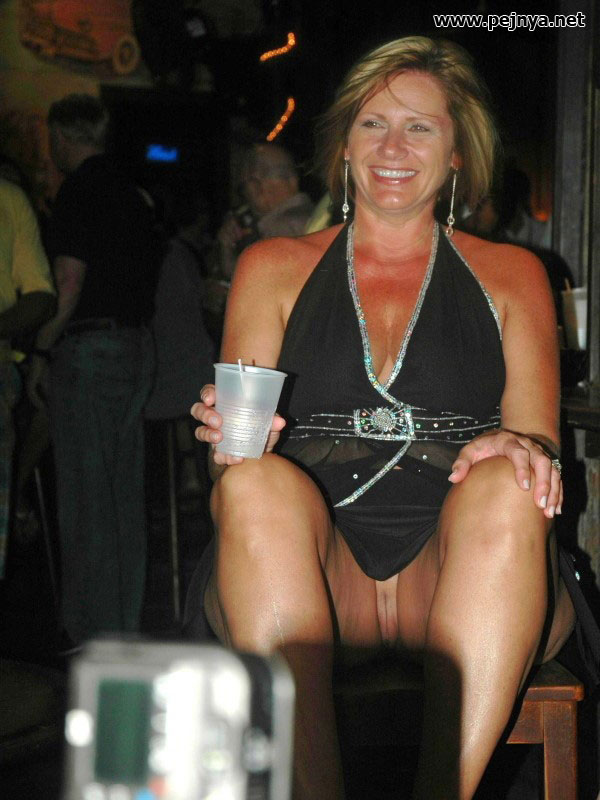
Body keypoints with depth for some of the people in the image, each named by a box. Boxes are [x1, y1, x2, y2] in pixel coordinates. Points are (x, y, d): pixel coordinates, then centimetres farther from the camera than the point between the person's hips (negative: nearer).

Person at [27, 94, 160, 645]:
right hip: (137, 346, 8)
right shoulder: (130, 192, 15)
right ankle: (125, 627, 19)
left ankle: (95, 635, -1)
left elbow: (69, 283, -16)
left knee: (86, 494, -4)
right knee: (125, 494, 12)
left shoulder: (80, 190, -9)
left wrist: (42, 352, -7)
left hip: (89, 348, -8)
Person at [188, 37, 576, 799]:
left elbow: (539, 441, 10)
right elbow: (232, 457, 12)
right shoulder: (272, 268, 17)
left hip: (458, 573, 0)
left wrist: (526, 449, -15)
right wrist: (234, 443, -13)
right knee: (256, 482, -31)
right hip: (309, 574, 0)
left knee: (503, 487, -31)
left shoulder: (511, 275, 18)